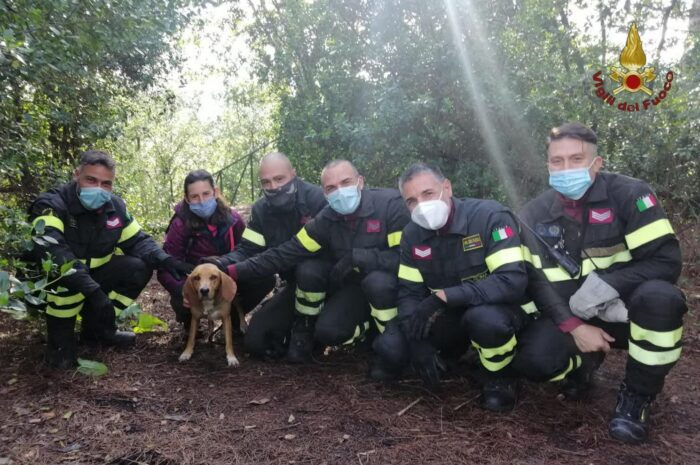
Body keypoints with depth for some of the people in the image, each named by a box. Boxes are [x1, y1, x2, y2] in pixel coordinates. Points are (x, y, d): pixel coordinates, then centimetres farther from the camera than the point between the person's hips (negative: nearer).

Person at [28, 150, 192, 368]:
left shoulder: (115, 206, -5)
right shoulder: (51, 205, -24)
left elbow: (137, 240, 2)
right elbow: (52, 252, -40)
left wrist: (164, 259, -20)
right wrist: (93, 290, -51)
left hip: (92, 276, 6)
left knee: (140, 267, -10)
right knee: (64, 271, -37)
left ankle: (97, 327, 5)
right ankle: (59, 342, -13)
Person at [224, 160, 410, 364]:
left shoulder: (390, 203, -24)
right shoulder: (326, 218, -11)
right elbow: (286, 253, -13)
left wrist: (356, 257, -31)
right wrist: (235, 270, -19)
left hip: (394, 285, -3)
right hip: (353, 284, 3)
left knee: (377, 281, -35)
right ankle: (303, 330, 10)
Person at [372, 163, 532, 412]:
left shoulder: (490, 216, -22)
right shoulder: (412, 234, -3)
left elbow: (513, 281, -31)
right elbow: (409, 292, 0)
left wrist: (443, 297, -32)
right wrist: (418, 341, -17)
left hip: (500, 309, -5)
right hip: (449, 317, 5)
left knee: (485, 319, -40)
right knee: (390, 347, -14)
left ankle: (499, 377, -5)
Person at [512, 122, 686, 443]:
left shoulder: (628, 194, -13)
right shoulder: (534, 214, -4)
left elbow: (667, 259, -16)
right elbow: (534, 281, -6)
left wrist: (606, 285, -29)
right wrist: (574, 327, -19)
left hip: (624, 307, -1)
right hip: (570, 316, 2)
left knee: (660, 297, -35)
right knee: (532, 360, -25)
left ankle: (637, 395, -9)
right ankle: (585, 361, 14)